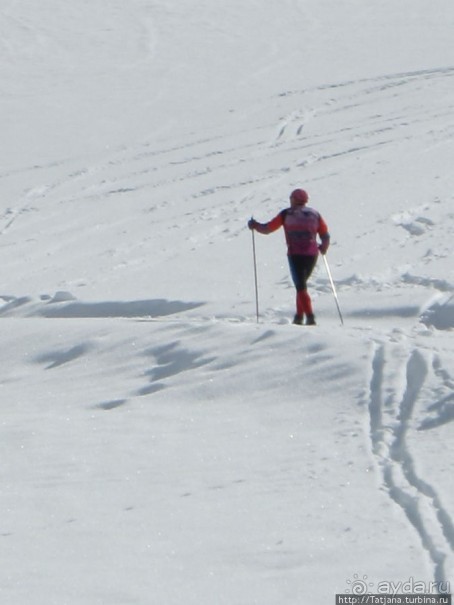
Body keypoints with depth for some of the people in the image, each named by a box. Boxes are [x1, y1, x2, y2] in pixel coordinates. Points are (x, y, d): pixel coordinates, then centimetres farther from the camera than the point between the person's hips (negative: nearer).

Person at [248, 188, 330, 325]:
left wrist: (255, 225, 23)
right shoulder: (314, 214, 10)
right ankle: (299, 315, 18)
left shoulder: (286, 214, 2)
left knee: (301, 287, -3)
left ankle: (310, 316, -18)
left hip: (295, 255, -3)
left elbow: (268, 228, 6)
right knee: (302, 284, 21)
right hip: (312, 255, 3)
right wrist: (323, 248, 29)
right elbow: (325, 236, 10)